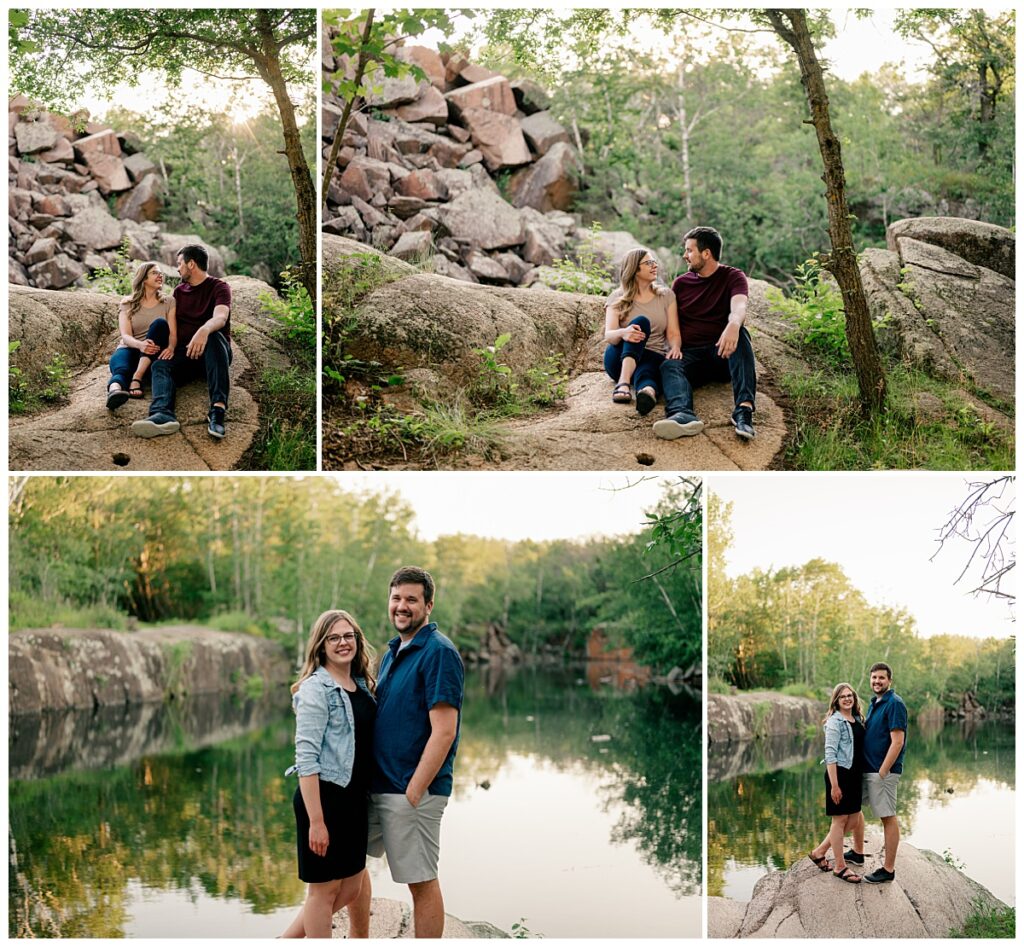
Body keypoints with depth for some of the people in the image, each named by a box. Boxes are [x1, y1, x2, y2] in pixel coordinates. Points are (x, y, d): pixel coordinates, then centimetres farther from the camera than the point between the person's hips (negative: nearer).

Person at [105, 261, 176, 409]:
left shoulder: (168, 303, 13)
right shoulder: (128, 304, 11)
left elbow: (173, 334, -1)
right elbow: (126, 336, -4)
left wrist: (171, 347, -26)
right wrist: (140, 344, -28)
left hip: (154, 354, 1)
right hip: (130, 349, 0)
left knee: (160, 323, -29)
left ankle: (137, 378, -43)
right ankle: (115, 389, -75)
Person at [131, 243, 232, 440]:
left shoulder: (219, 287, 0)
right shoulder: (179, 291, 21)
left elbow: (220, 318, -20)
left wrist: (204, 330, -43)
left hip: (213, 354, -5)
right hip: (184, 353, 5)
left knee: (214, 336, -37)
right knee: (160, 365, -26)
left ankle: (218, 409, -51)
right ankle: (162, 415, -58)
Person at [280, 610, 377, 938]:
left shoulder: (362, 686, 10)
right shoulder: (316, 689, -13)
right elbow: (306, 757, -18)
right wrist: (316, 821, -22)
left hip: (354, 798, 8)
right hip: (324, 796, -8)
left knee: (350, 887, 14)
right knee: (324, 888, 3)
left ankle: (286, 942, 26)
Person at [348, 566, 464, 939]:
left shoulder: (438, 653, -14)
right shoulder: (393, 651, 13)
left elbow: (443, 732, -20)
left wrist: (413, 793, -21)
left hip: (414, 789, -9)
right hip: (376, 783, 10)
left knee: (421, 881, 0)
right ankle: (358, 939, 33)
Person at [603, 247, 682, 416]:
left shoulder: (666, 295, 14)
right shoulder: (618, 299, 8)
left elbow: (673, 333, 3)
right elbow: (608, 335, -7)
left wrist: (675, 347, -22)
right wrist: (623, 333, -33)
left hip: (654, 357, 0)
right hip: (620, 358, 0)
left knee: (645, 372, -38)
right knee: (641, 321, -29)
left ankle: (648, 391, -78)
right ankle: (624, 382, -53)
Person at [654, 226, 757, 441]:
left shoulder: (733, 277, 5)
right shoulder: (681, 283, 17)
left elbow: (739, 307, -16)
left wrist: (734, 325, -42)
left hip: (722, 353, -2)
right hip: (691, 354, 2)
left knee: (740, 335, -34)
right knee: (669, 366, -31)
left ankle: (744, 408, -50)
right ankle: (683, 415, -64)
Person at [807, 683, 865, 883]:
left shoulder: (857, 720, 11)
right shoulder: (835, 722, -12)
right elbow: (830, 754, -16)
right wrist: (834, 785, -20)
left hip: (854, 774, 8)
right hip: (839, 773, -8)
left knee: (853, 817, 12)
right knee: (840, 819, 1)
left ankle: (819, 852, 24)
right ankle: (840, 866, 10)